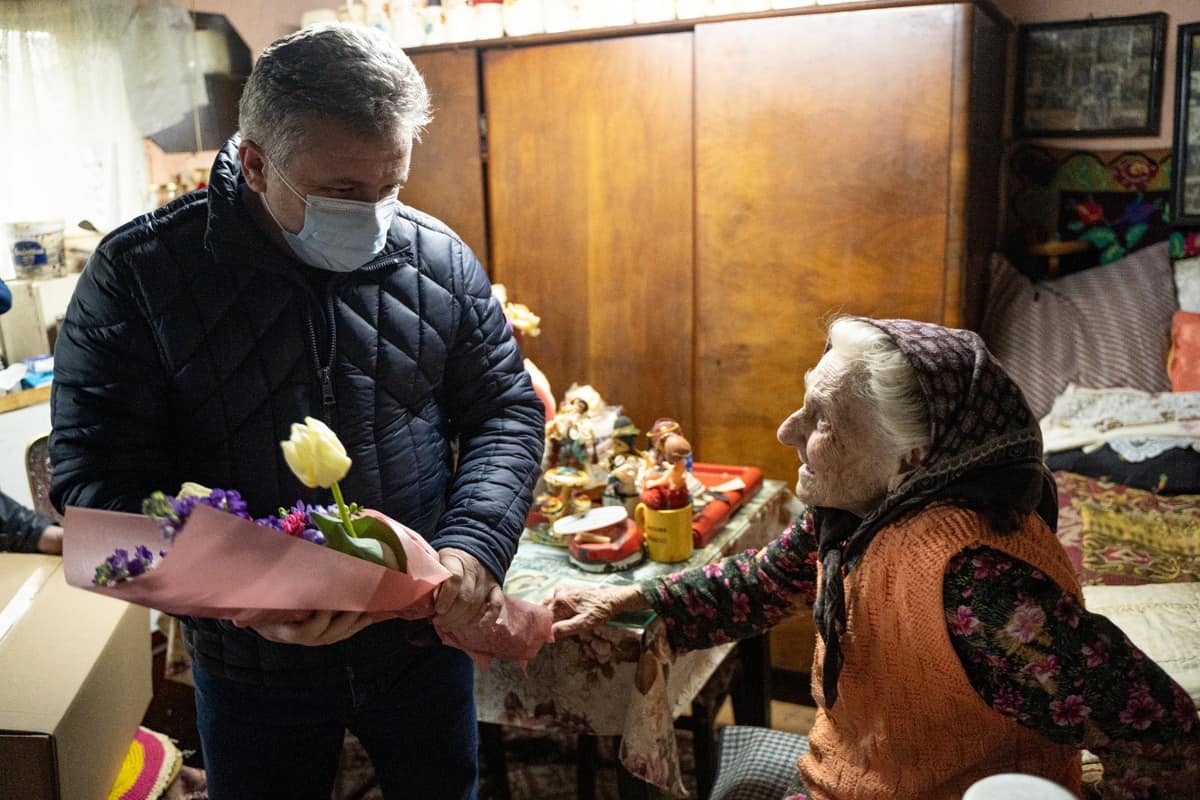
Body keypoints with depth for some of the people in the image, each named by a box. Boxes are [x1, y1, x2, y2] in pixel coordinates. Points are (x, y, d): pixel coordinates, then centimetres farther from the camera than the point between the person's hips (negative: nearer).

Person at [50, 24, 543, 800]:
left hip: (424, 639, 3)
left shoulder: (439, 259, -6)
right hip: (252, 672, -2)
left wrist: (475, 544, -16)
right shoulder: (139, 273, -14)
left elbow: (505, 410, 1)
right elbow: (96, 482, -15)